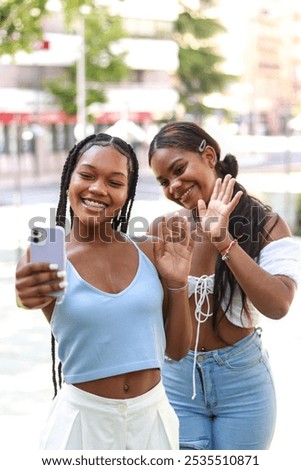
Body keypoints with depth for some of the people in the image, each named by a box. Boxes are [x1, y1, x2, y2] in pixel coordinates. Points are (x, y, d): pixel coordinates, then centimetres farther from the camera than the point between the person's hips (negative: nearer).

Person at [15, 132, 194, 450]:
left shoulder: (150, 253, -1)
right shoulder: (48, 262, -8)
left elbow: (177, 349, 4)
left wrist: (178, 282, -9)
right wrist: (25, 297, -50)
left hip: (152, 416, 3)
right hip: (85, 419, -2)